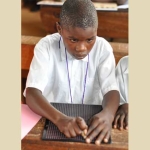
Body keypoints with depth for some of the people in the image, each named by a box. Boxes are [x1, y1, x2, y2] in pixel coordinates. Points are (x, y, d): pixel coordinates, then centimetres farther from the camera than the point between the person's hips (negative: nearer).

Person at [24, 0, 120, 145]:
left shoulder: (103, 48, -9)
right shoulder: (46, 46, -13)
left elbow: (111, 90, -15)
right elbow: (32, 93, -22)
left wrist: (107, 114, -37)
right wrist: (60, 118, -39)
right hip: (52, 120, -1)